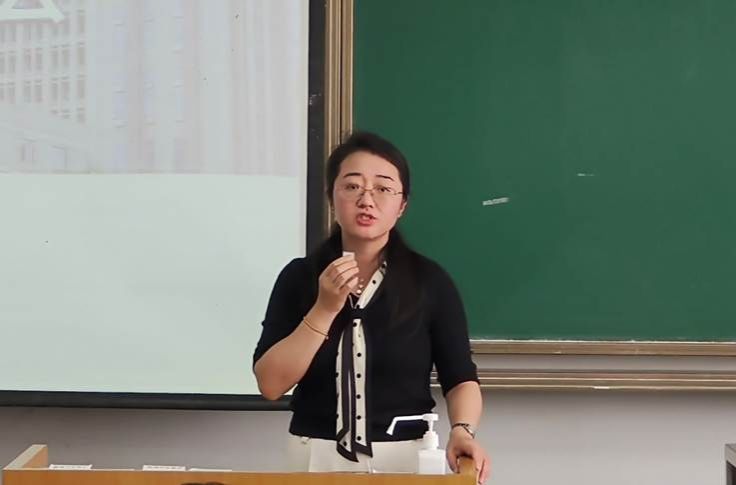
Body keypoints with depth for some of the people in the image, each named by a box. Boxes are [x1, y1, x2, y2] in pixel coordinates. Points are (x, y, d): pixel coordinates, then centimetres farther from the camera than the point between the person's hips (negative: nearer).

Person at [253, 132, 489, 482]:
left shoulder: (430, 281, -4)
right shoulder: (299, 276, -2)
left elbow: (459, 378, -3)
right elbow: (270, 384, -9)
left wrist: (462, 429, -23)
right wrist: (325, 308, -17)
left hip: (404, 456, -1)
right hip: (317, 456, 1)